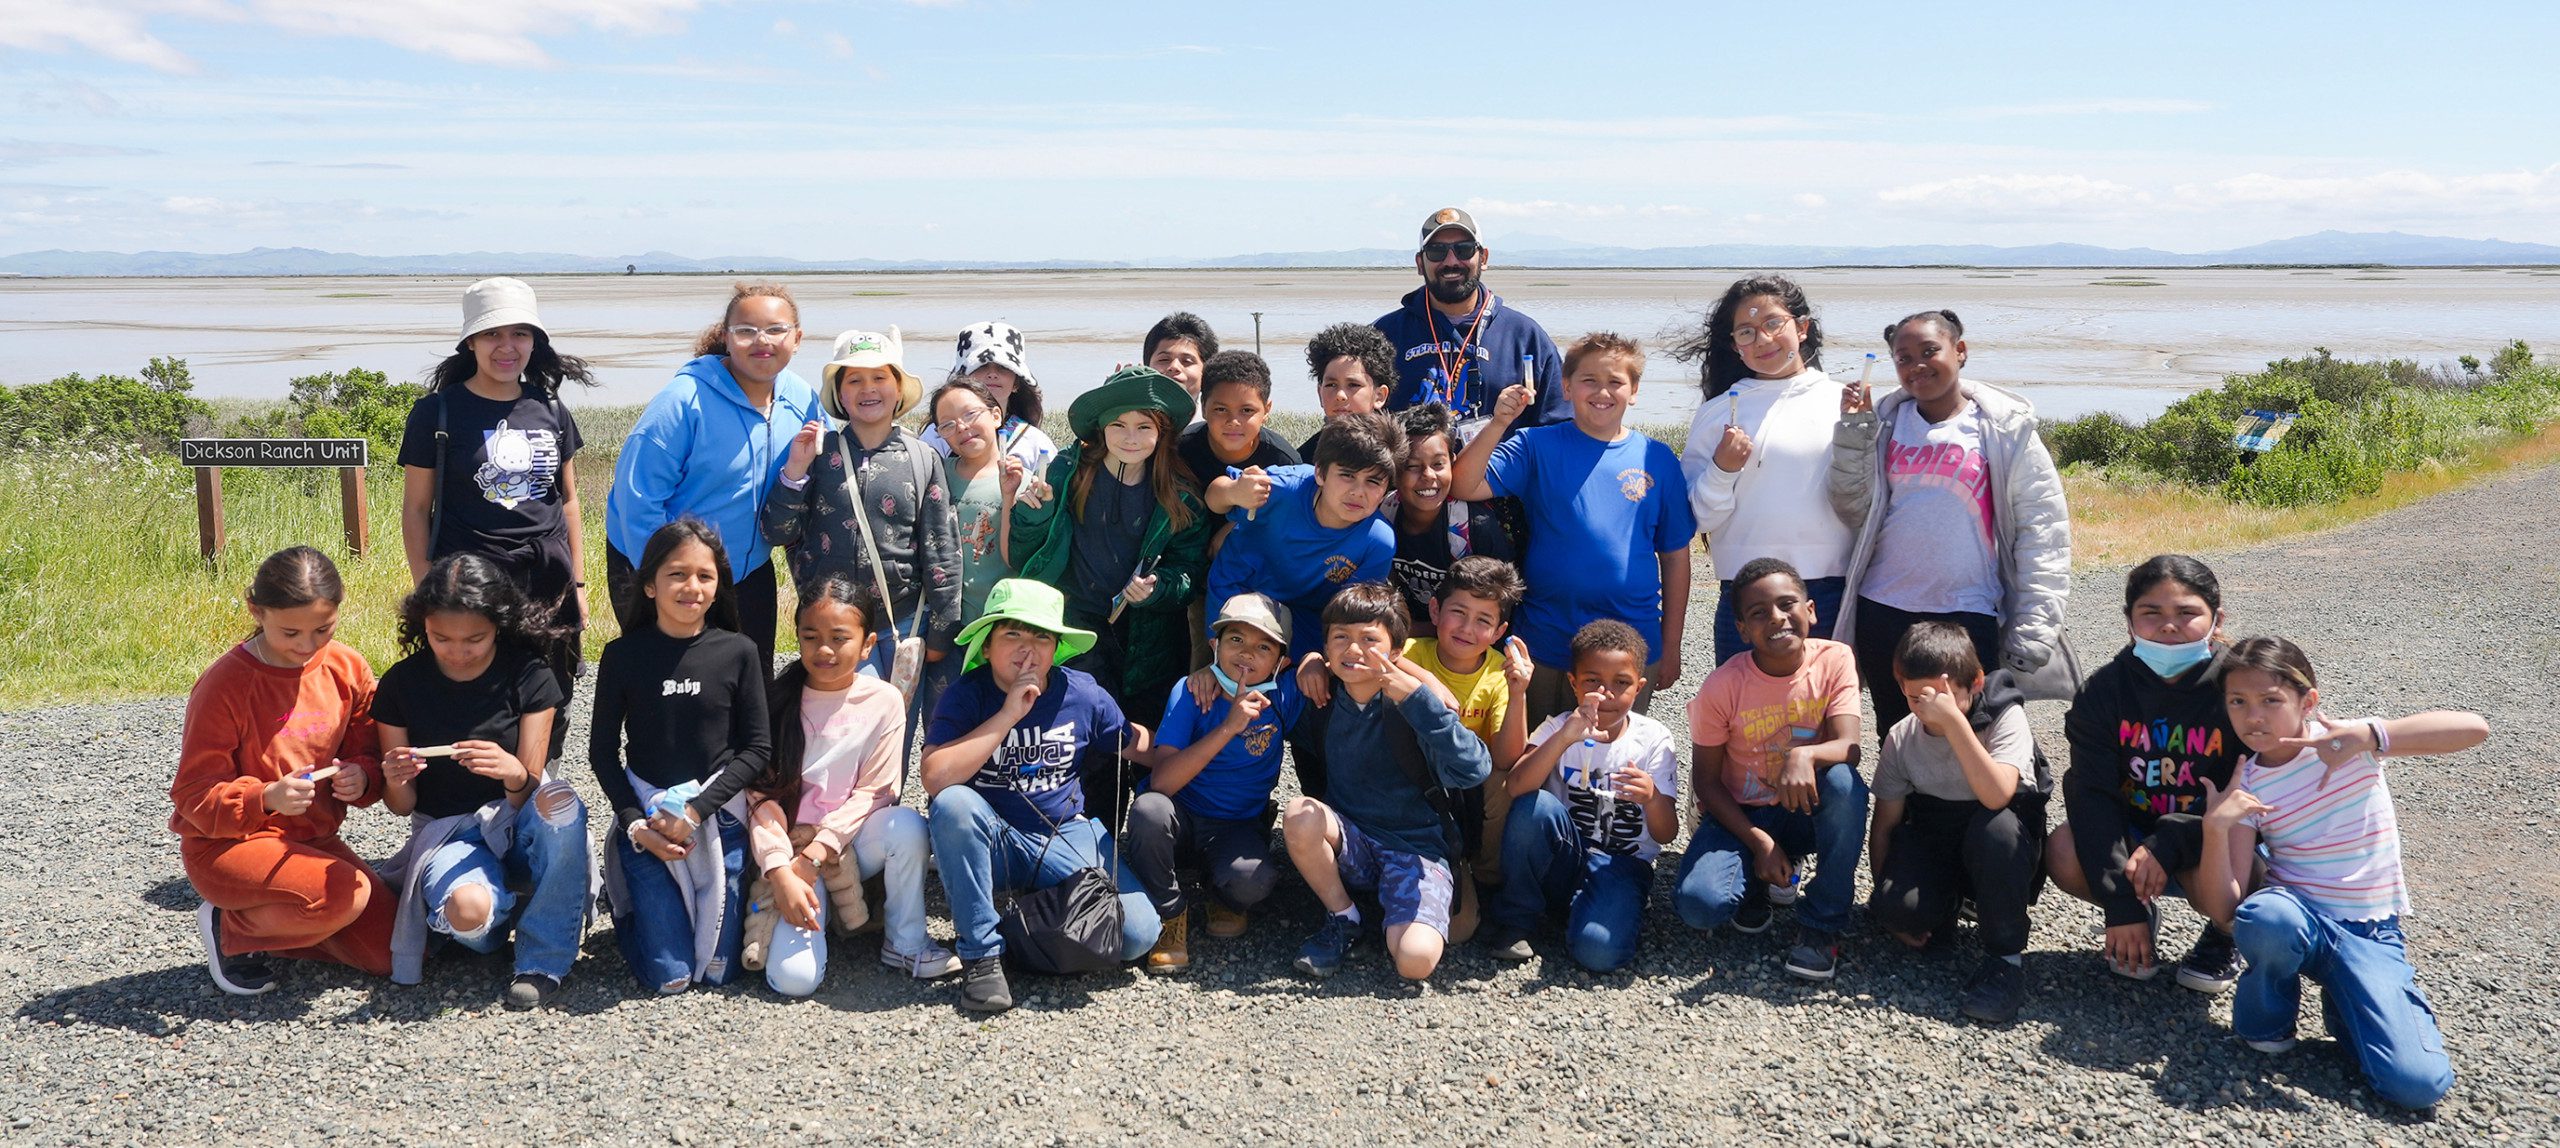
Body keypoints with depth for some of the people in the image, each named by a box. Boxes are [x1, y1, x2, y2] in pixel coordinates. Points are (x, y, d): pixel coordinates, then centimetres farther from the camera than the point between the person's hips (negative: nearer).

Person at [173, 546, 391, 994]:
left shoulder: (347, 668, -2)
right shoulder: (225, 684, -17)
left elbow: (366, 753, 7)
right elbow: (195, 794, -15)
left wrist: (362, 777, -17)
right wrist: (266, 798, -33)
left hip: (313, 838, 6)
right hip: (226, 845, -6)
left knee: (391, 949, -7)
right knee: (344, 894, -32)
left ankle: (279, 923, 16)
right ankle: (231, 928, -3)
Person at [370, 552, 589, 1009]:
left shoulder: (529, 678, -7)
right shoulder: (400, 685, -4)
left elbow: (529, 794, -10)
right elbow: (403, 806, 2)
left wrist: (515, 774, -35)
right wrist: (395, 782, -23)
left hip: (517, 826, 0)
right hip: (448, 831, 0)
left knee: (560, 799, -37)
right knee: (467, 910, -37)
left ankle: (542, 961, -23)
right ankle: (507, 908, 3)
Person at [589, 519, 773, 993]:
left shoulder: (739, 653, -4)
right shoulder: (623, 655, -4)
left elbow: (758, 748, -3)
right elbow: (603, 750, 1)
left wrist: (695, 811, -12)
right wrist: (636, 824, -9)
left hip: (719, 817, 1)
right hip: (646, 814, -1)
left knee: (718, 969, 2)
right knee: (670, 977, -4)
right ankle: (621, 897, 25)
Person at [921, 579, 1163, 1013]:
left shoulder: (1082, 693, -2)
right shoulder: (966, 695, -10)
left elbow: (1132, 742, 13)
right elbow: (936, 779, -25)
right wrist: (1008, 714, -26)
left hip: (1067, 837, 2)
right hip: (992, 842, -2)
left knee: (1135, 934, -21)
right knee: (953, 804, -35)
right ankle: (981, 953, -22)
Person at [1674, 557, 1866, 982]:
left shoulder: (1834, 660, -12)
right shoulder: (1721, 687, -17)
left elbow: (1848, 748, -23)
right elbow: (1705, 781, -8)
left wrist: (1805, 755, -45)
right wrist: (1759, 843, -17)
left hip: (1806, 809, 1)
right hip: (1740, 815, -1)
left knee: (1844, 782, -34)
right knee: (1700, 903, -29)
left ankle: (1822, 924, -16)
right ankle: (1755, 881, 11)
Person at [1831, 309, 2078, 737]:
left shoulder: (2005, 428, -2)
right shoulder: (1886, 421, 7)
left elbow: (2043, 528, -5)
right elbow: (1853, 508, 3)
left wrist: (2033, 628, -11)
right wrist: (1855, 427, -7)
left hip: (1968, 614, -3)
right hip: (1883, 611, 4)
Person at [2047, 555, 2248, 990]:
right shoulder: (2105, 689, -9)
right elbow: (2092, 794, -16)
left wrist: (2170, 843, -34)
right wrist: (2120, 904, -25)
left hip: (2217, 844, -2)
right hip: (2134, 837, 2)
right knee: (2064, 852, -27)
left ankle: (2224, 937, 4)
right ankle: (2142, 919, 8)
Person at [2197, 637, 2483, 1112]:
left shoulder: (2345, 741, -7)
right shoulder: (2244, 787, -2)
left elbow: (2474, 728, -22)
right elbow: (2225, 909, -10)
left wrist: (2370, 736, -34)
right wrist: (2216, 828, -25)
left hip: (2372, 934, -1)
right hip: (2295, 917, 1)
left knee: (2418, 1085, -21)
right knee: (2264, 916, -38)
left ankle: (2343, 1001, 10)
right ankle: (2267, 1017, -6)